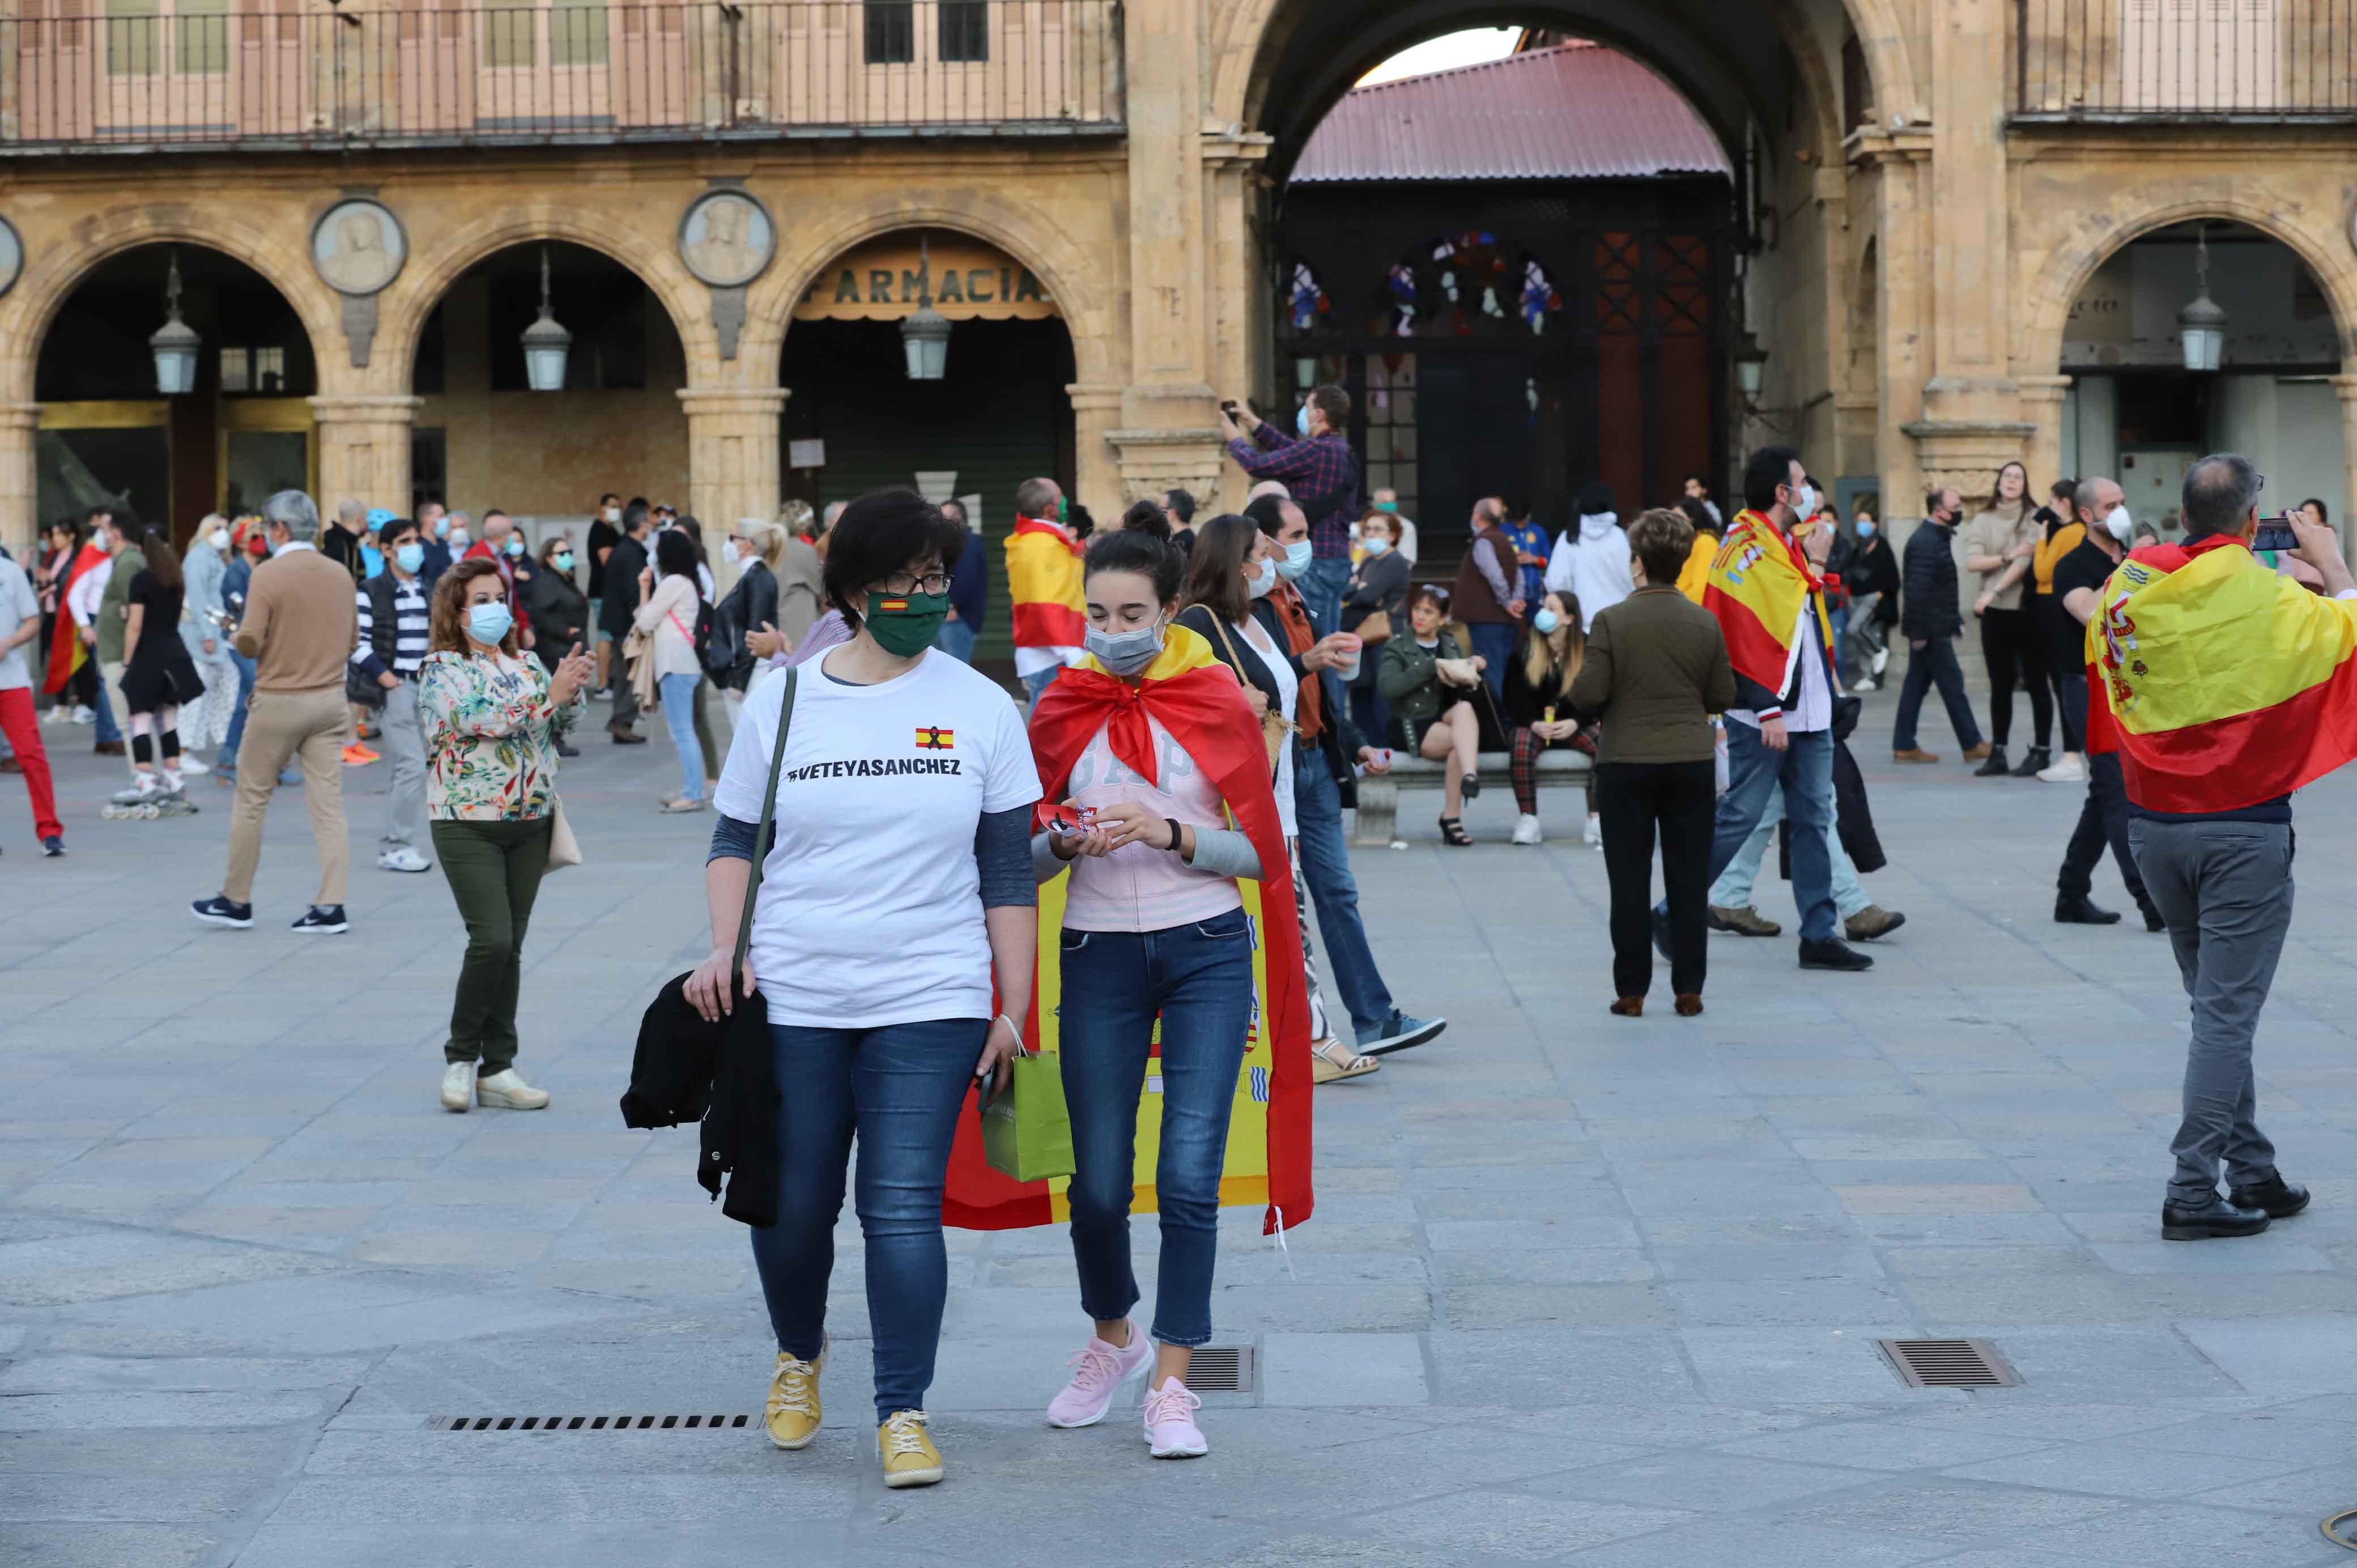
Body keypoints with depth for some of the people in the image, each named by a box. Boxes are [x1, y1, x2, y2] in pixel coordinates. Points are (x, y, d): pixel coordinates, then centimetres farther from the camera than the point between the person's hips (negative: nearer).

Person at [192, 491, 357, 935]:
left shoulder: (269, 574, -13)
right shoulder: (340, 575, 3)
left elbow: (249, 643, -15)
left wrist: (239, 635, 6)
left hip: (278, 700, -4)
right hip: (330, 698, 4)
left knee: (252, 799, 9)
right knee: (328, 802, 3)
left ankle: (235, 901, 17)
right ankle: (330, 906, -2)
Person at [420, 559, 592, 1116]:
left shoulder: (527, 666, 13)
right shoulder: (441, 669, -4)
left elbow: (559, 724, 3)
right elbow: (481, 718, -19)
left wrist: (574, 690, -18)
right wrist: (549, 694, -25)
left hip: (530, 823, 5)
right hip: (468, 823, -5)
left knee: (510, 948, 5)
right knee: (492, 940, -14)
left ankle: (496, 1070, 10)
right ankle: (461, 1057, 2)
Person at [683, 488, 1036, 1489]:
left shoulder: (981, 710, 4)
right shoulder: (783, 703, 5)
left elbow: (1009, 871, 6)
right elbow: (735, 839, 12)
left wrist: (1014, 1009, 3)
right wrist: (724, 950, -4)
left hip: (930, 1004, -1)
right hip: (791, 1002, 1)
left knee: (905, 1208, -8)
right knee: (791, 1203, 8)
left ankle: (903, 1413, 2)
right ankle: (799, 1352, 36)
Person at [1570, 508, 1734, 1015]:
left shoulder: (1612, 622, -10)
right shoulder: (1706, 624, -2)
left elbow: (1587, 696, -12)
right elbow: (1723, 698, 3)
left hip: (1625, 764, -2)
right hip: (1692, 764, 2)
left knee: (1630, 883, 5)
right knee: (1688, 882, 7)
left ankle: (1631, 991, 6)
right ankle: (1688, 989, 9)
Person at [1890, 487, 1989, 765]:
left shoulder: (1938, 538, 14)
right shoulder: (1925, 542, -17)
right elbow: (1917, 590, -21)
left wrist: (1955, 620, 16)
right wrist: (1919, 632, -22)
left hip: (1934, 627, 10)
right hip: (1931, 628, -10)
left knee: (1917, 685, 10)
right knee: (1952, 683, -3)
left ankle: (1904, 746, 12)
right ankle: (1972, 745, 3)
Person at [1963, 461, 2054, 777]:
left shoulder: (2033, 519, -1)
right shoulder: (1982, 521, 9)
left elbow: (2026, 562, -12)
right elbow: (1972, 562, -2)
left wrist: (1993, 592, -16)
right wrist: (2009, 555, -12)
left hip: (2026, 608, -3)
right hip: (1995, 612, 3)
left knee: (2036, 681, 0)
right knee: (2000, 684, 8)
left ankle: (2042, 751, 3)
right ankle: (1997, 753, 11)